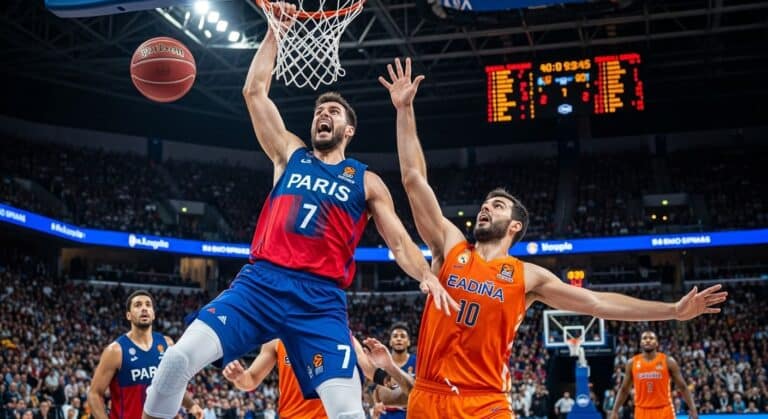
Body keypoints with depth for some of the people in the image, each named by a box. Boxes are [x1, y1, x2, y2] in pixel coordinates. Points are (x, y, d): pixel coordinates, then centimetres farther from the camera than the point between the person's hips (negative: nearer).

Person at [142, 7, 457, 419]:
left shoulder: (367, 182, 15)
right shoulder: (290, 154, 18)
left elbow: (399, 242, 9)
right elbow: (254, 91, 13)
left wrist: (428, 277, -11)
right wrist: (275, 30, 12)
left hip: (320, 297, -1)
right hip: (261, 281, 1)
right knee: (179, 357, -17)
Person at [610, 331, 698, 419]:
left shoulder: (668, 361, -1)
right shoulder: (632, 363, 4)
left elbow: (682, 387, 2)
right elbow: (624, 390, 12)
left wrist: (692, 408, -8)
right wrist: (615, 411, 6)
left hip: (664, 411, -1)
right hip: (642, 412, 2)